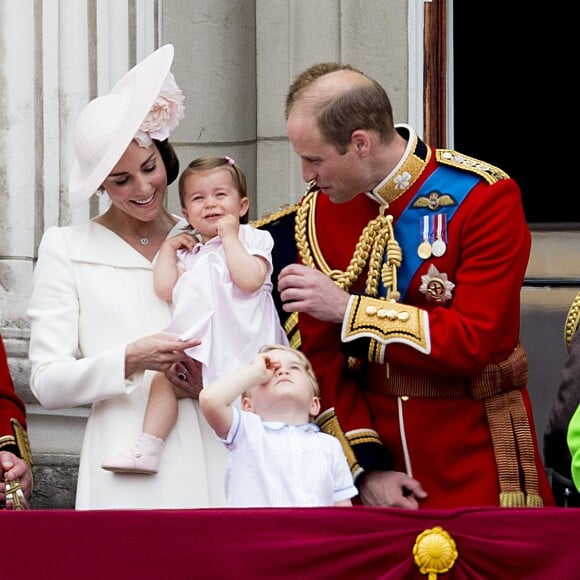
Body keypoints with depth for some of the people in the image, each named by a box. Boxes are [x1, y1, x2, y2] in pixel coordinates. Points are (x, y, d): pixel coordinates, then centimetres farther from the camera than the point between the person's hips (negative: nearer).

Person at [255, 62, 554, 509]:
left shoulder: (485, 198, -13)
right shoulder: (318, 210, 0)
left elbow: (473, 341, -20)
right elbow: (322, 355, 0)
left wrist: (349, 309, -23)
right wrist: (366, 468, -8)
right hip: (372, 442, 3)